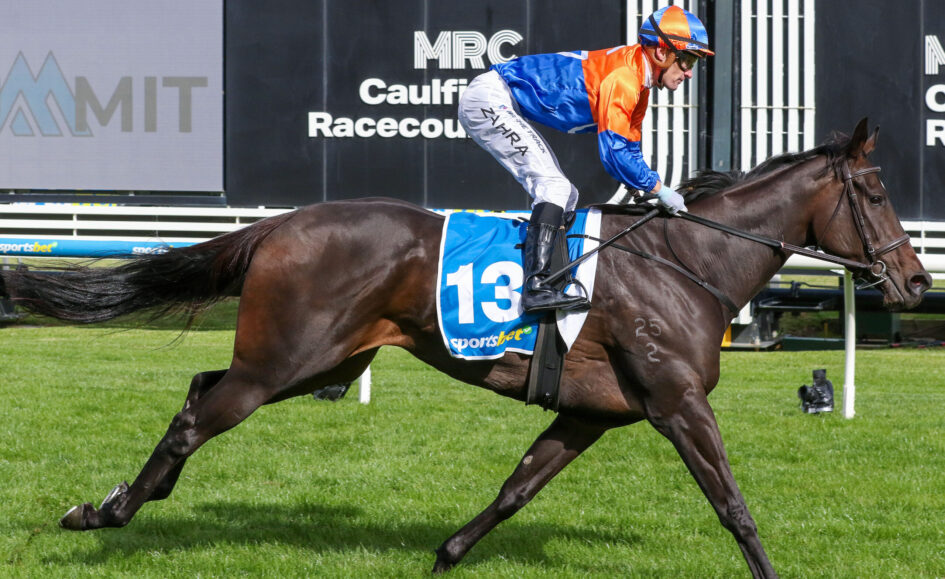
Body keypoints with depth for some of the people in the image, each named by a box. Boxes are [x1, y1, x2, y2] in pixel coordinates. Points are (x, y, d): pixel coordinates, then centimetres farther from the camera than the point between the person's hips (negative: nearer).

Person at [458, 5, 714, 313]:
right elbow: (614, 153, -24)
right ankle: (536, 287, -27)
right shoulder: (622, 78, -22)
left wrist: (651, 189, 5)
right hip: (488, 99, -11)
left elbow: (630, 149, 18)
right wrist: (659, 188, -14)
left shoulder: (638, 83, 10)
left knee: (564, 196, 11)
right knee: (554, 186, -19)